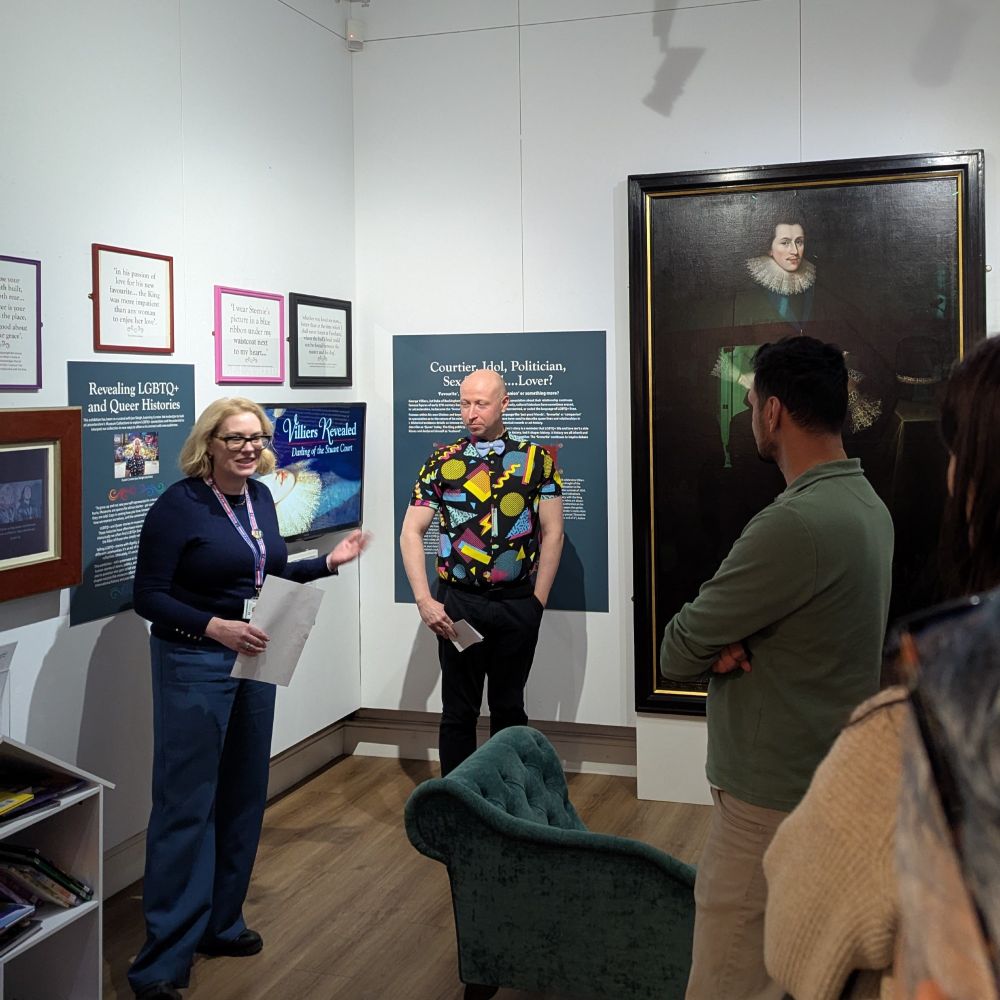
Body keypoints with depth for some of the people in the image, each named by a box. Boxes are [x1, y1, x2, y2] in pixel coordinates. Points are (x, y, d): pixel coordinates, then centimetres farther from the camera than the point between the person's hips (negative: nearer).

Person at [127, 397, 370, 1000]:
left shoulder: (259, 498, 7)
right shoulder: (179, 505, -15)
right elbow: (148, 596, -15)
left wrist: (329, 562, 11)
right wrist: (214, 627, -26)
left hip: (254, 659, 8)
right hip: (194, 665, -7)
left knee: (243, 794, 14)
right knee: (187, 803, -6)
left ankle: (221, 922, 30)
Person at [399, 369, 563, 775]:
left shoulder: (536, 459, 2)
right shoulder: (441, 463, 3)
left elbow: (552, 532, 1)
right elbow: (411, 532, 0)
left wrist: (537, 600, -5)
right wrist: (424, 600, -9)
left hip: (517, 605, 0)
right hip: (457, 604, 0)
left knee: (509, 707, 13)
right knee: (458, 710, 7)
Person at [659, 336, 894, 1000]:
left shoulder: (797, 523, -25)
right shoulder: (867, 503, 7)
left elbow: (676, 653, -19)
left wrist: (709, 645, 2)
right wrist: (728, 641, -9)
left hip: (773, 801, -10)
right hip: (830, 784, 10)